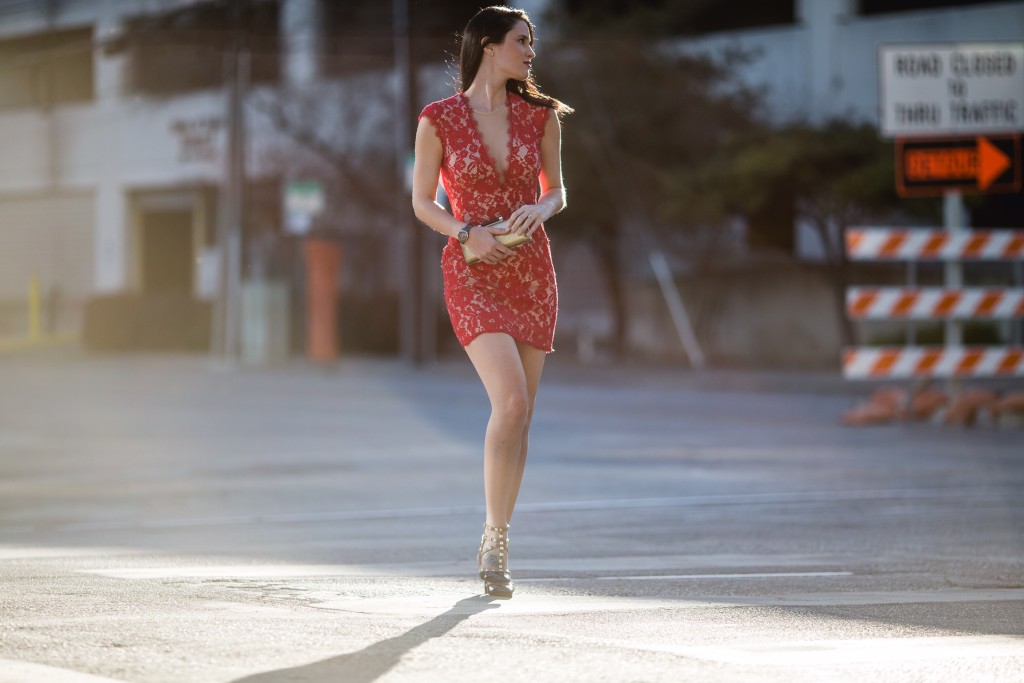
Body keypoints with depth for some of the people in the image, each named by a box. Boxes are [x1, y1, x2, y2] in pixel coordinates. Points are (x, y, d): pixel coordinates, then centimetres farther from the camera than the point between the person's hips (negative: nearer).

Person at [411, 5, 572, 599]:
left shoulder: (540, 116, 6)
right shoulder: (439, 119, -3)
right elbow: (422, 201, 4)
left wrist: (540, 209, -9)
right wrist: (466, 233, -14)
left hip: (533, 274, 4)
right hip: (473, 275, -4)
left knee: (520, 416, 5)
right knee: (511, 401, -21)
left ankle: (496, 541, 19)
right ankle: (497, 535, -9)